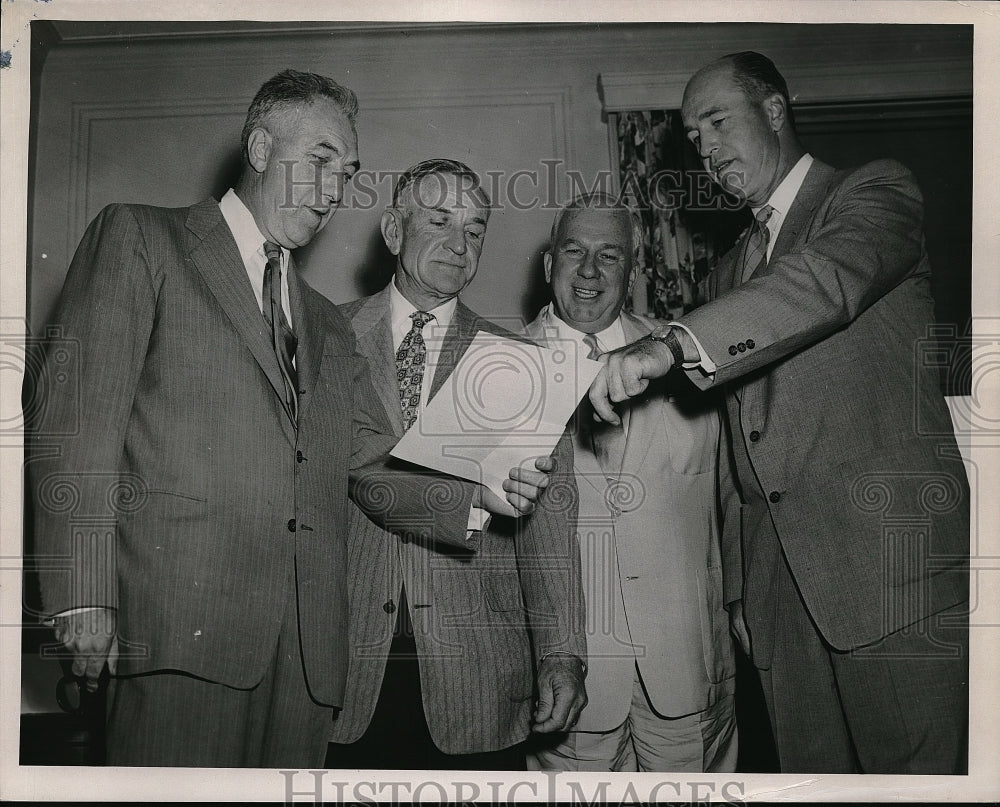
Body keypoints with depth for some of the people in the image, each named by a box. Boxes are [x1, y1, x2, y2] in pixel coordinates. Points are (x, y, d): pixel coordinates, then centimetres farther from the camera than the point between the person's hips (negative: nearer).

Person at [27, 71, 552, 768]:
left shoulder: (327, 325, 24)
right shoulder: (139, 239, 8)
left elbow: (376, 470, 18)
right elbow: (78, 416, -2)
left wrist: (480, 492, 0)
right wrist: (83, 595, -11)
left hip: (309, 637, 5)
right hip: (183, 621, -5)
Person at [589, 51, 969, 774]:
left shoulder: (875, 193, 3)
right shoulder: (732, 270, 23)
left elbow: (832, 277, -23)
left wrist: (671, 343, -34)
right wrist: (743, 586, 16)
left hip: (892, 557, -6)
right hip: (783, 582, 6)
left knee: (912, 768, -4)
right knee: (812, 772, 7)